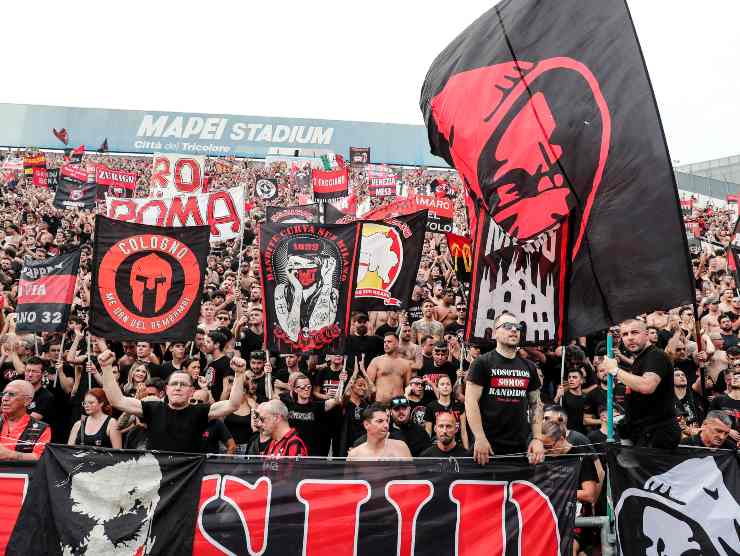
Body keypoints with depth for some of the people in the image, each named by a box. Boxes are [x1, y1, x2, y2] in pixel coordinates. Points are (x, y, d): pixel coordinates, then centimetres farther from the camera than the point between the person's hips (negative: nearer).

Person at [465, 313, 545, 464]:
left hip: (520, 446, 5)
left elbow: (536, 404, 14)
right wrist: (480, 438, -17)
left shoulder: (529, 367, 12)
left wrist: (537, 438, 3)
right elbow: (471, 401, -9)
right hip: (488, 445, -4)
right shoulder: (482, 363, -4)